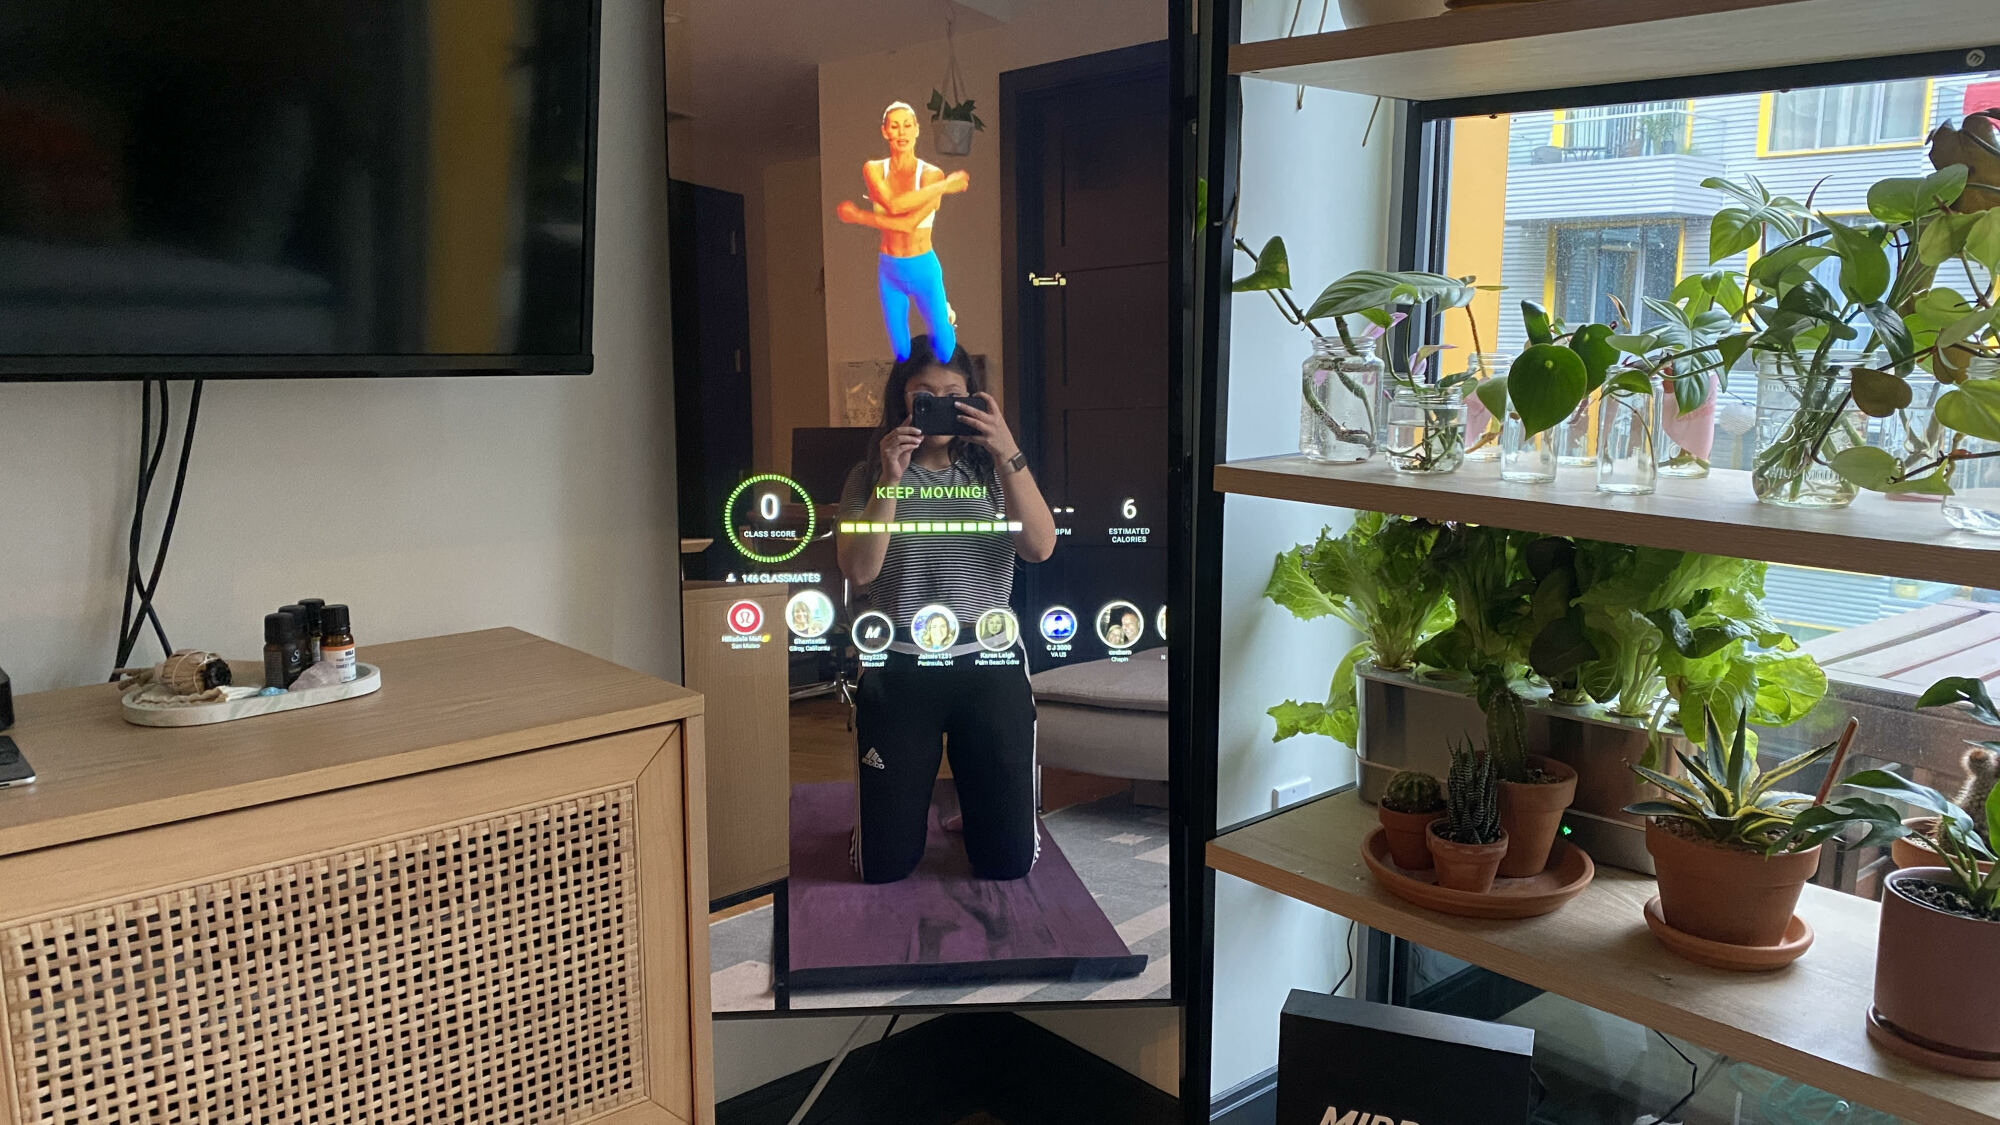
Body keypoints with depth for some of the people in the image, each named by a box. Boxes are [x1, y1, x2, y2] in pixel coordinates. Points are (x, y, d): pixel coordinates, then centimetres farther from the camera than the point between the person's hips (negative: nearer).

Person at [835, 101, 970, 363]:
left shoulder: (931, 174, -14)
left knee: (946, 352, 9)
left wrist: (860, 216, -19)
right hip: (888, 269, 2)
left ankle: (944, 312, 44)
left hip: (923, 268, -2)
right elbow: (893, 205, -25)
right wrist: (943, 187, -23)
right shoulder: (873, 169, -6)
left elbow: (909, 223, -24)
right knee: (901, 351, 13)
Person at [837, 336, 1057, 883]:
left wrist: (1009, 454, -19)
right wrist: (890, 480, -16)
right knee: (885, 865, 6)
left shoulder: (993, 470, 6)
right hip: (898, 672, 0)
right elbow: (858, 570, -9)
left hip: (990, 668, 1)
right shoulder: (870, 477, 5)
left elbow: (1041, 547, -11)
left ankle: (978, 808, 40)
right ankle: (881, 807, 40)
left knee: (1009, 861, 6)